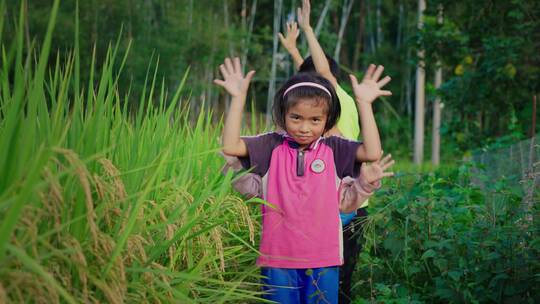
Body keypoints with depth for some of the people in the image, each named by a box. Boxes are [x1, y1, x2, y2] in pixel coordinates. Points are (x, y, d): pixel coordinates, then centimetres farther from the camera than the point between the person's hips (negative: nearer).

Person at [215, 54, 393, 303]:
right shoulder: (273, 147, 0)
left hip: (323, 259, 1)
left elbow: (373, 153, -13)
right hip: (278, 258, 0)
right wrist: (238, 97, -12)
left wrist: (364, 103, -13)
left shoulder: (333, 149, 1)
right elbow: (230, 146, -11)